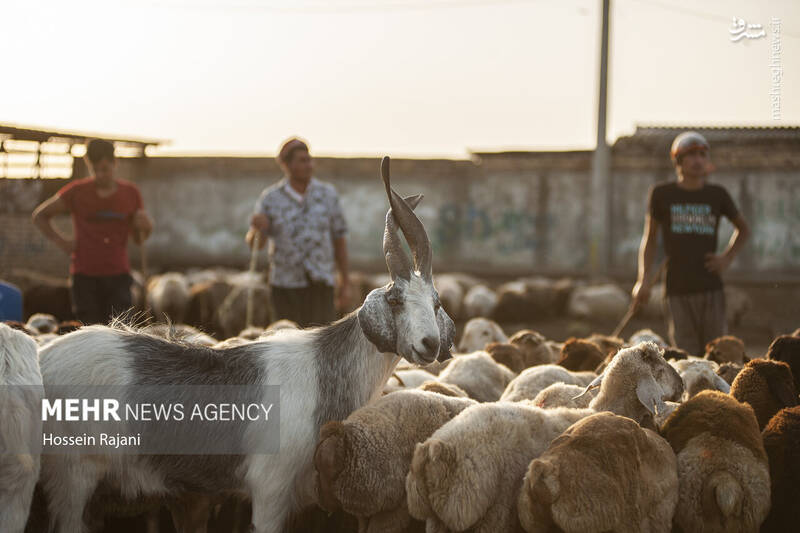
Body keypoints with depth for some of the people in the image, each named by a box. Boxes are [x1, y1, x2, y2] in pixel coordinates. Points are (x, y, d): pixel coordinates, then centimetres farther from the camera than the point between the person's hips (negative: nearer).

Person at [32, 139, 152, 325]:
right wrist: (60, 240, 1)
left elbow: (138, 239, 16)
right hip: (85, 275, -1)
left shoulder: (130, 193, 7)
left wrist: (144, 227, -7)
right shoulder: (77, 192, 2)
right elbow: (40, 215, 13)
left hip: (118, 275, 1)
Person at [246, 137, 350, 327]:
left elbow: (339, 238, 7)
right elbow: (253, 243, -5)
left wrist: (345, 282, 6)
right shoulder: (270, 198, -3)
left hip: (320, 285, 0)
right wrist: (257, 229, -30)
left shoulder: (327, 194, 1)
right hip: (285, 285, 0)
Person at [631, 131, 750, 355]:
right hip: (677, 290, -1)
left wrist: (727, 257, 8)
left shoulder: (717, 194, 9)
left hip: (711, 288, 1)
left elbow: (743, 229, 24)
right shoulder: (662, 194, 6)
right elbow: (649, 238, 13)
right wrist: (644, 280, 4)